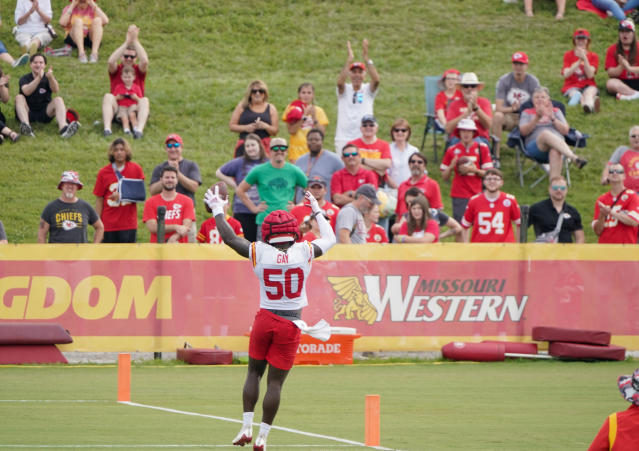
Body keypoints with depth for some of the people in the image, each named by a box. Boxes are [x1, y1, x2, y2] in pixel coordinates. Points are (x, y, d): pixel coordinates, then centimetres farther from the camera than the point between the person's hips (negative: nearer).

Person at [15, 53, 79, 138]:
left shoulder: (47, 78, 5)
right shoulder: (25, 79, 2)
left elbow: (56, 90, -18)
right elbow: (26, 91, -22)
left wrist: (50, 77, -38)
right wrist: (39, 78, -34)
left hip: (44, 113, 1)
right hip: (28, 113, -1)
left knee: (58, 100, -21)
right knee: (19, 97, -26)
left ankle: (63, 127, -51)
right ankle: (26, 126, -54)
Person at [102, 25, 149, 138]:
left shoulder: (139, 70, 13)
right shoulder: (116, 69, 13)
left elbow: (145, 61, -11)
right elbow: (110, 61, -12)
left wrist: (135, 41, -13)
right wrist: (127, 42, -16)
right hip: (116, 109, 0)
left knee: (145, 100, -29)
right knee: (108, 96, -27)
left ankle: (139, 129, -51)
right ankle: (107, 128, -44)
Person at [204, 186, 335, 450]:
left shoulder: (259, 252, -7)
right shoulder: (305, 252, -7)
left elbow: (229, 238, 6)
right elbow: (330, 239, 13)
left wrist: (218, 210, 20)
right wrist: (317, 212, 27)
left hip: (265, 319, 1)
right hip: (291, 324, -1)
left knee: (254, 371, 18)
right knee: (275, 381, 4)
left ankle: (247, 427, 12)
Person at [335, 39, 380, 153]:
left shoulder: (368, 90, 6)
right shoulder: (344, 90, 6)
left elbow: (376, 80, -14)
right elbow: (340, 82, -17)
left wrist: (366, 58, -23)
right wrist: (349, 59, -26)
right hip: (344, 138, 0)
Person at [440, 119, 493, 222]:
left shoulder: (482, 148, 4)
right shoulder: (452, 150, 6)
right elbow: (444, 178, 9)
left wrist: (475, 170, -15)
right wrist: (451, 167, -10)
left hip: (478, 194, 0)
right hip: (459, 196, 0)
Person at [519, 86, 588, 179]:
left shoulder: (556, 111, 25)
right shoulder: (527, 113, 22)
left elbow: (565, 131, 10)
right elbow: (523, 131, 3)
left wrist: (552, 118, -4)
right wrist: (537, 118, -9)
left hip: (558, 144, 1)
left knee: (556, 152, -39)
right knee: (545, 133, -37)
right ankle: (574, 158, -57)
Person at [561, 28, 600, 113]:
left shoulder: (593, 56, 13)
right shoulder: (568, 55, 13)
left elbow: (590, 75, -5)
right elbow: (566, 75, -4)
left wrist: (584, 58, -15)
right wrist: (579, 61, -13)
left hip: (588, 86, 0)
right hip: (572, 87, 0)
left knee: (589, 92, -38)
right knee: (575, 93, -37)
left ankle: (589, 106, -75)